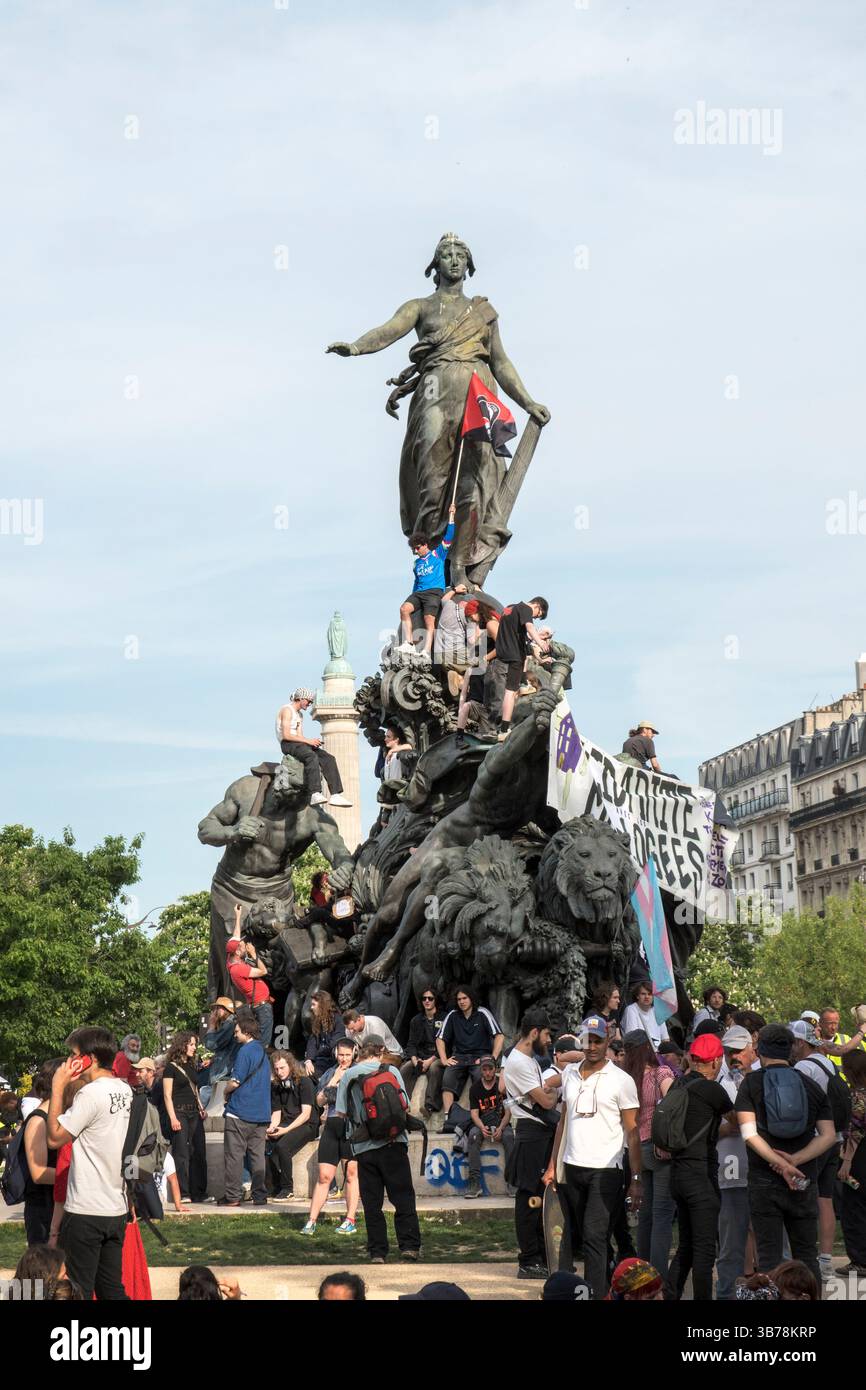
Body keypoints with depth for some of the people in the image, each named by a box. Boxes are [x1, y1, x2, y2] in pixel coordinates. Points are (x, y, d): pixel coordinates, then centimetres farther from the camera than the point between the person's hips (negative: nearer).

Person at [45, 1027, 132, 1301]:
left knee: (78, 1291, -1)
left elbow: (55, 1137, -13)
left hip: (86, 1211, -8)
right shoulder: (125, 1091, 9)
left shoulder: (92, 1093, -16)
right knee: (112, 1290, 13)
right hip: (116, 1209, 8)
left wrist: (58, 1088, -10)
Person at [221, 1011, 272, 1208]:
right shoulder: (262, 1051, 14)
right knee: (257, 1155, 9)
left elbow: (235, 1082, -16)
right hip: (261, 1113, 8)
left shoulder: (245, 1051, -12)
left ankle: (232, 1196, -2)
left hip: (240, 1112, -8)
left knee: (234, 1156, -2)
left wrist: (226, 1089, 5)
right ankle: (260, 1195, 7)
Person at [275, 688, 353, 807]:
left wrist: (314, 742, -5)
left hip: (299, 743, 9)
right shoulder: (287, 710, -7)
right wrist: (308, 741, -20)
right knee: (312, 756, -37)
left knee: (328, 758, -8)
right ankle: (315, 794, -51)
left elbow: (300, 736, 16)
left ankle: (335, 794, -18)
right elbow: (286, 735, -18)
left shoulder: (300, 714, 24)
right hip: (287, 745, -9)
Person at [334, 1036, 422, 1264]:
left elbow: (341, 1113, 1)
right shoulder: (391, 1071, 0)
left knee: (372, 1202, 6)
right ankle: (409, 1245, -3)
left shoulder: (348, 1076, 2)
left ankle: (377, 1251, 3)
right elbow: (405, 1106, 1)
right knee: (403, 1196, 4)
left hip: (364, 1147, 1)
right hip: (393, 1143, -1)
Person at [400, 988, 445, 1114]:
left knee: (434, 1068, -38)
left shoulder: (443, 1018, 1)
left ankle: (430, 1105, -45)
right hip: (420, 1056, 4)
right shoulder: (416, 1021, 17)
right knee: (404, 1069, -25)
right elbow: (411, 1044, 12)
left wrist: (430, 1060, -16)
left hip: (438, 1057, -4)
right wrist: (414, 1059, -9)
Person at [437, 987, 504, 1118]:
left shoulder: (482, 1014, 1)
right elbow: (440, 1039, 14)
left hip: (480, 1056, -3)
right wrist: (444, 1059, 1)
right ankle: (448, 1116, -36)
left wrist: (493, 1058, -12)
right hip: (459, 1056, 3)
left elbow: (499, 1036, -3)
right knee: (448, 1078, -27)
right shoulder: (452, 1015, 11)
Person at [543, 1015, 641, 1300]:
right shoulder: (570, 1073, 11)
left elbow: (632, 1132, -4)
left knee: (594, 1236, -13)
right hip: (572, 1168, 5)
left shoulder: (621, 1080, -4)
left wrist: (636, 1180, -9)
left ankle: (596, 1294, -15)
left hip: (605, 1170, -5)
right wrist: (552, 1165, 11)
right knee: (578, 1236, 10)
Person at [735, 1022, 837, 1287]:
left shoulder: (751, 1083, 0)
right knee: (806, 1255, 10)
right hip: (805, 1181, 3)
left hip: (764, 1179, -2)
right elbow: (829, 1136, 1)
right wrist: (795, 1161, -8)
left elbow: (749, 1134, -12)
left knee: (769, 1256, 2)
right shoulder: (811, 1086, 9)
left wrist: (782, 1165, -15)